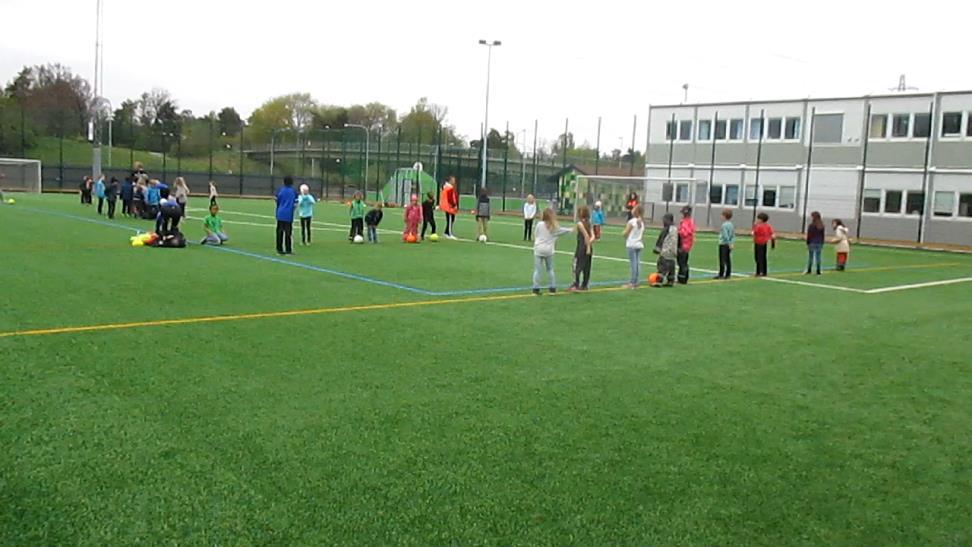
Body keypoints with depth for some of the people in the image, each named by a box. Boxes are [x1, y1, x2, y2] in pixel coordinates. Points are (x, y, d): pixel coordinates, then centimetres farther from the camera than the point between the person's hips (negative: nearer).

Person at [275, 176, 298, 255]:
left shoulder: (280, 190, 5)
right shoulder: (293, 191, -3)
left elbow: (277, 201, 9)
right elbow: (295, 203, -6)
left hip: (280, 214, 3)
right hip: (288, 215, -3)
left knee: (280, 231, 8)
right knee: (288, 232, 0)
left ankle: (279, 249, 10)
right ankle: (288, 250, 2)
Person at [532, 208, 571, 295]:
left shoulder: (539, 224, -4)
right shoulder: (554, 227, 1)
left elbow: (536, 236, 3)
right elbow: (562, 231, 18)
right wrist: (570, 230, 36)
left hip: (538, 249, -2)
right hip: (549, 250, 2)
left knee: (537, 270, 0)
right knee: (550, 269, 15)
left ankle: (536, 288, -4)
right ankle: (552, 288, 17)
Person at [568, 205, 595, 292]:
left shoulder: (580, 223, -11)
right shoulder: (588, 223, 10)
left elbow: (586, 235, -19)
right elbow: (593, 236, 1)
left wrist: (588, 247, -17)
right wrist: (589, 242, -10)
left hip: (582, 248, -8)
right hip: (589, 248, 8)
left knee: (577, 266, -5)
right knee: (586, 267, 11)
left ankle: (576, 285, -11)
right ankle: (584, 285, 16)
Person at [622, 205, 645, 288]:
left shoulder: (631, 221, -12)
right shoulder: (642, 222, 8)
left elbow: (625, 233, -9)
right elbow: (642, 233, 13)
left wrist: (623, 232, 10)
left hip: (631, 245, -6)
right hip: (639, 244, 7)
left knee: (633, 263, -7)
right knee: (637, 263, 7)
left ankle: (632, 283, -5)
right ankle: (635, 282, 11)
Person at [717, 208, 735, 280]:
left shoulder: (724, 225, -15)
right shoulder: (731, 224, 11)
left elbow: (725, 235, -20)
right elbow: (733, 235, 11)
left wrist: (729, 243, -15)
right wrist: (732, 243, 7)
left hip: (723, 244, -8)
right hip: (728, 245, 8)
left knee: (722, 260, -6)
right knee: (728, 260, 10)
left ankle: (721, 275, -6)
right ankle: (728, 274, 14)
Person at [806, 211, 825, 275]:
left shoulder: (811, 225, -10)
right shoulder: (821, 226, 7)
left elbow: (809, 236, -8)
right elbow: (823, 235, 11)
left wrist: (807, 244, -2)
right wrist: (822, 244, 17)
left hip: (812, 243, -5)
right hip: (819, 243, 5)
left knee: (810, 257, 0)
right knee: (818, 257, 6)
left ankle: (809, 270, 1)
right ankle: (818, 271, 6)